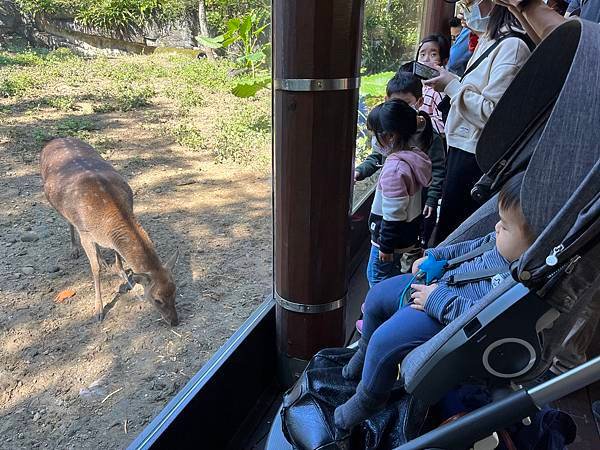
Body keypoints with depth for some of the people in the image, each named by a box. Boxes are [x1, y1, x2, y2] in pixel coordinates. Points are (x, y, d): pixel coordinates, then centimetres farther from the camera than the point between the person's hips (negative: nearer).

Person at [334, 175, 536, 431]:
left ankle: (367, 402, 16)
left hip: (448, 316, -9)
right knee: (377, 296, 15)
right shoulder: (506, 241, -7)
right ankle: (365, 356, 43)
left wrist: (438, 300, -29)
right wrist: (434, 256, 8)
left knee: (383, 343, -17)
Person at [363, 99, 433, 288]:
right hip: (408, 230, 9)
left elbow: (393, 213, -25)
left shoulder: (394, 167, -28)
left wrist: (385, 246, -18)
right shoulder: (415, 155, -2)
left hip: (393, 235, -9)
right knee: (392, 273, 25)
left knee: (377, 275, 11)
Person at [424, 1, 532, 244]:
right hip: (462, 147, 10)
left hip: (474, 156, -10)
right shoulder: (489, 40, 12)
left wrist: (451, 85, -18)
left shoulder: (512, 46, -18)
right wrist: (448, 79, 5)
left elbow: (493, 114, -23)